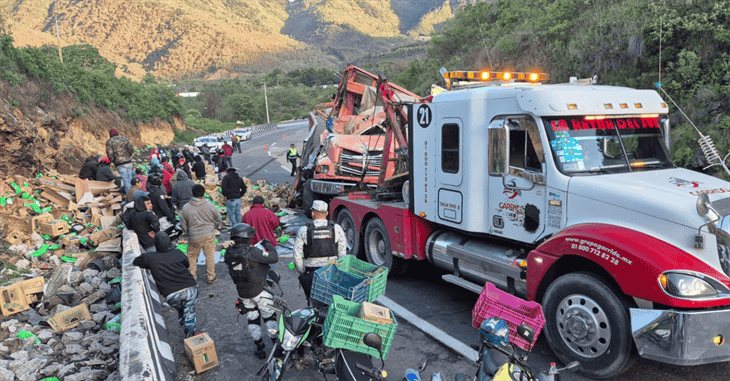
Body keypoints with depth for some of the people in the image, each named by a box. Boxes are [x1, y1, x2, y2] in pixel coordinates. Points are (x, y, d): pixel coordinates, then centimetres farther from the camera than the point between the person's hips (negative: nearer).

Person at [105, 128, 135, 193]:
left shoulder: (109, 142, -1)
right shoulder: (124, 138, 8)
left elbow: (109, 154, -8)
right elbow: (132, 149, 0)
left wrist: (113, 160, 10)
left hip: (120, 163, -3)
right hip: (128, 161, 3)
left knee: (125, 178, -2)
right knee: (129, 178, 12)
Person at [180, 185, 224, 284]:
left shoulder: (185, 208, -9)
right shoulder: (209, 205, -11)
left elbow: (183, 224, 1)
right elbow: (218, 219, 0)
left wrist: (187, 233, 20)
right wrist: (217, 226, 21)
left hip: (194, 237, 0)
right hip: (209, 235, 0)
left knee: (192, 257, 17)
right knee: (210, 256, 13)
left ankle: (191, 277, 23)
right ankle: (211, 277, 22)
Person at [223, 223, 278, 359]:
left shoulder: (229, 254, -8)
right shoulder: (252, 252, -25)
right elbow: (273, 258, -20)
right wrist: (268, 245, -5)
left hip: (243, 293, 5)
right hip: (260, 291, -5)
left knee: (252, 320, 18)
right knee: (269, 318, 12)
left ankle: (260, 349, 26)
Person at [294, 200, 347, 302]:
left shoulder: (303, 230, -4)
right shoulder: (337, 228, -2)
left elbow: (297, 256, -2)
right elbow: (342, 254, 0)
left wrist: (302, 273, 10)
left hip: (311, 273, -1)